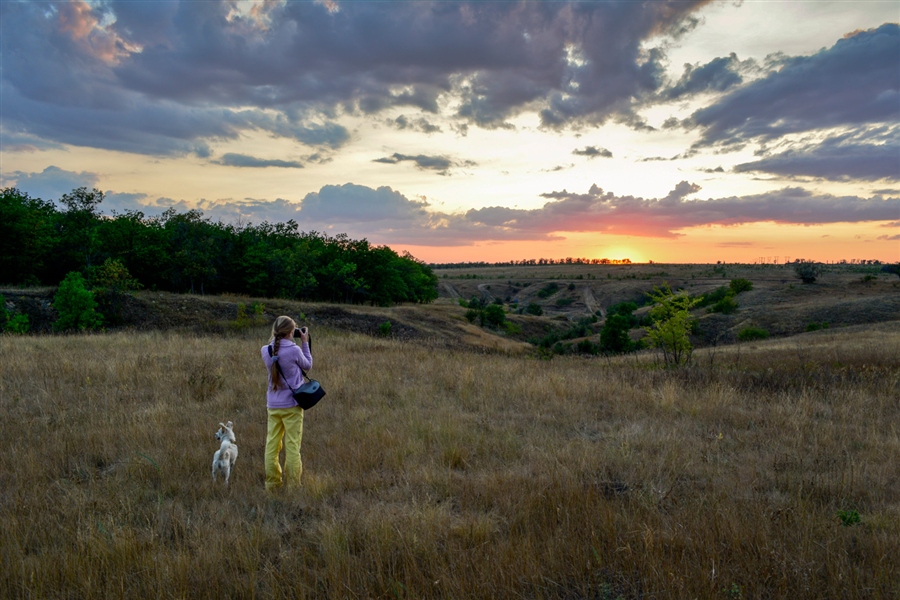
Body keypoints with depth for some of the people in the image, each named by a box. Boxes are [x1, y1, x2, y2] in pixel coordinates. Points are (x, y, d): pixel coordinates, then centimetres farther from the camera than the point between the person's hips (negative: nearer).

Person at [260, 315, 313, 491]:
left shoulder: (266, 350, -2)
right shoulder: (294, 350, -15)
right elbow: (308, 365, 3)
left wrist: (275, 338, 13)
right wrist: (305, 343, 8)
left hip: (273, 405, 4)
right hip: (291, 405, -4)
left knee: (272, 445, 10)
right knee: (292, 446, 3)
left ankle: (272, 483, 15)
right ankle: (293, 484, 8)